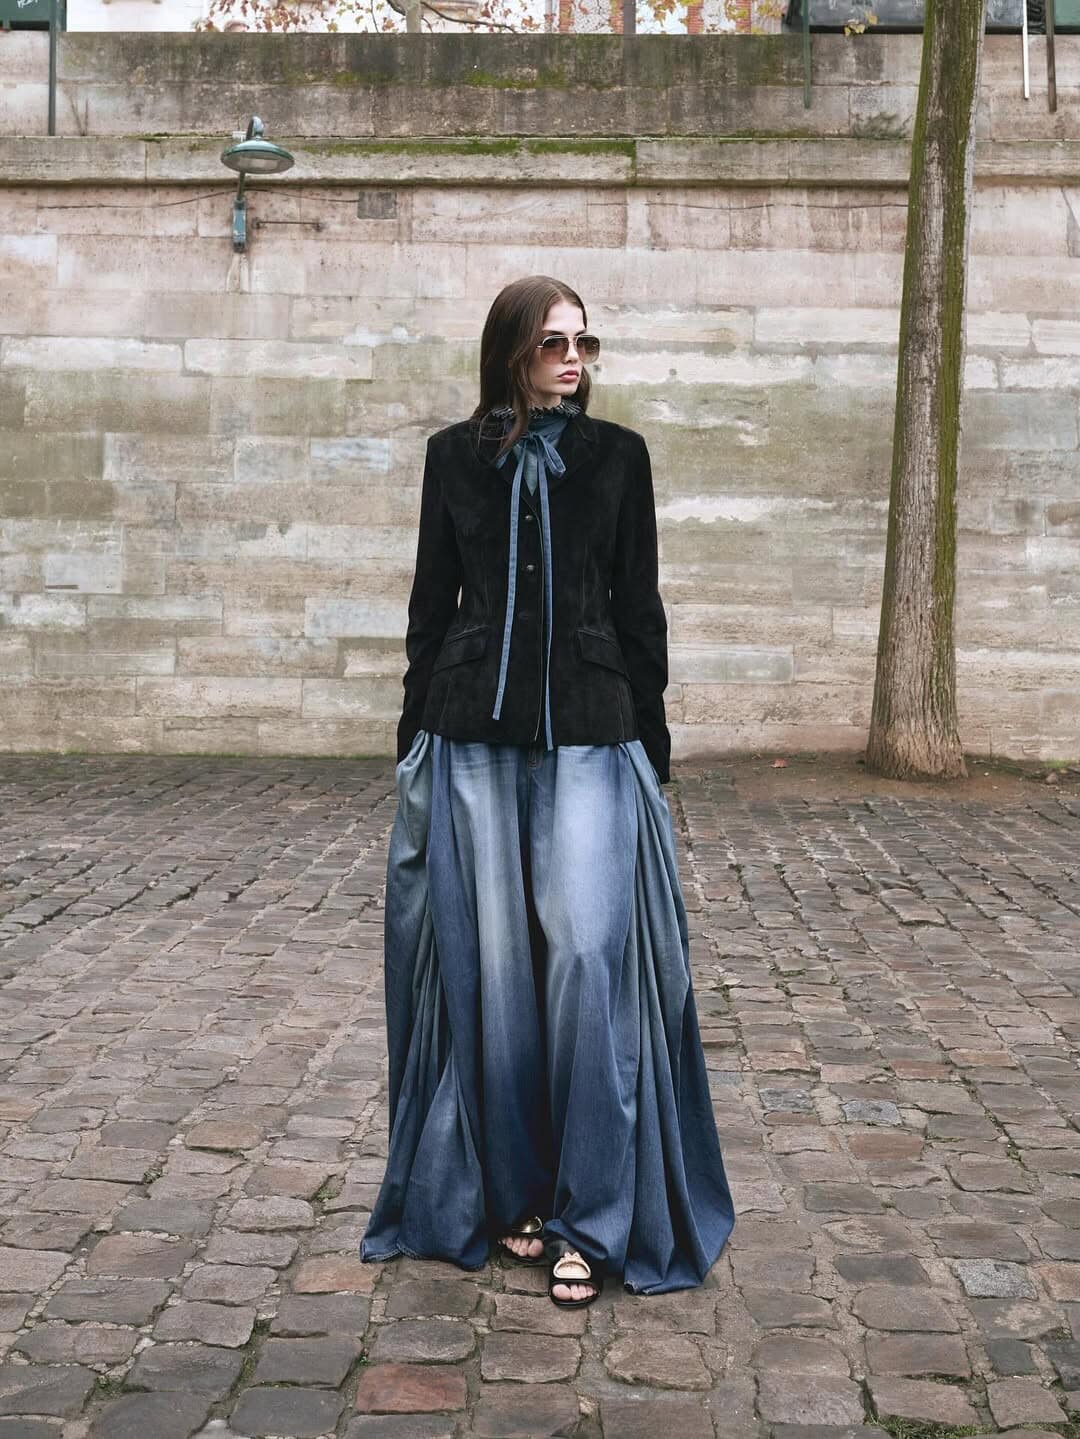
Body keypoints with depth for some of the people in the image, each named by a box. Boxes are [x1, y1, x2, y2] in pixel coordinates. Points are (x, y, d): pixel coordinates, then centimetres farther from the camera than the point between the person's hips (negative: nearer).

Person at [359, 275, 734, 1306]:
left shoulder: (618, 454, 5)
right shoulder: (456, 454, 7)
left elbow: (639, 604, 6)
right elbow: (431, 599, 10)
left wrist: (651, 738, 4)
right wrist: (415, 734, 8)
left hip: (590, 737, -1)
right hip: (473, 738, 1)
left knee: (588, 956, -9)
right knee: (491, 964, 4)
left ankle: (588, 1218, 2)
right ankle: (510, 1192, 19)